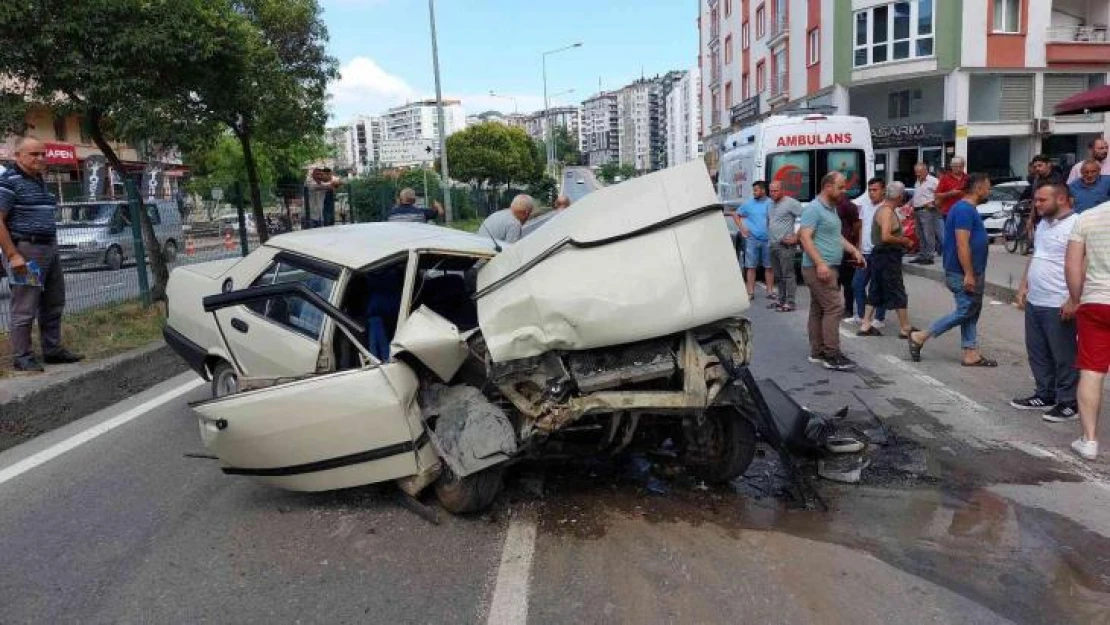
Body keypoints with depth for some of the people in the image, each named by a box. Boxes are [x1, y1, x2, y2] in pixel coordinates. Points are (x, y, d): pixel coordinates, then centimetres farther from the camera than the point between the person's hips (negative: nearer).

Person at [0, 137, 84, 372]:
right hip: (25, 250, -9)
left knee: (53, 304, 14)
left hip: (50, 248, 9)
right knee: (24, 309, -3)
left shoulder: (40, 181, 16)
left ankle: (53, 350, 24)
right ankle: (22, 358, 4)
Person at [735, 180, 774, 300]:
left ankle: (770, 291, 12)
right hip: (752, 239, 1)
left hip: (768, 240, -1)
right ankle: (750, 292, 5)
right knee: (751, 267, 1)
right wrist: (742, 228, 5)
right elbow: (736, 215, 16)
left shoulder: (771, 203, 2)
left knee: (768, 267, 5)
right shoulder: (748, 204, 6)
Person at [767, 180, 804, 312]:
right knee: (778, 275, 12)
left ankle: (790, 302, -7)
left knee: (788, 274, -8)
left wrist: (796, 237, -14)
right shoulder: (771, 204, 17)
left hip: (785, 245, -8)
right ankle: (781, 300, 20)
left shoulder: (791, 203, -8)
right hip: (773, 245, 8)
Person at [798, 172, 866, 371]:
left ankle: (817, 352, 17)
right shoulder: (814, 209, -12)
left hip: (827, 268, 10)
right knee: (834, 307, -13)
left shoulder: (832, 209, 18)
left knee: (818, 310, 12)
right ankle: (832, 355, -12)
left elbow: (836, 236, 29)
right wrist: (820, 263, -27)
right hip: (818, 268, -10)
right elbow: (805, 237, -20)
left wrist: (854, 250, 16)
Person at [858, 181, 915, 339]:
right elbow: (886, 237, -28)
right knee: (898, 293, -3)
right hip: (887, 257, -10)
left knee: (876, 293, 13)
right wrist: (903, 240, -15)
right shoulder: (887, 212, -17)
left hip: (880, 255, 10)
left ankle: (865, 326, 16)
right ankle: (905, 329, 4)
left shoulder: (883, 209, 15)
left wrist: (903, 240, 15)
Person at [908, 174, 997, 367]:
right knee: (964, 312, -5)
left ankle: (971, 354, 15)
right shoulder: (964, 210, -18)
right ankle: (920, 337, 1)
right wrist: (969, 274, -24)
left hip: (971, 272, 10)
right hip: (963, 274, -10)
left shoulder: (968, 209, 15)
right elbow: (962, 244, -24)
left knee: (971, 312, 11)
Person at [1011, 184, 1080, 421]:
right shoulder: (1043, 224, 13)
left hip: (1059, 306, -9)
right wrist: (1023, 285, 15)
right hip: (1034, 302, 9)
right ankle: (1045, 395, 29)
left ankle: (1068, 402, 14)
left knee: (1064, 356, 3)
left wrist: (1073, 300, -21)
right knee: (1038, 353, 17)